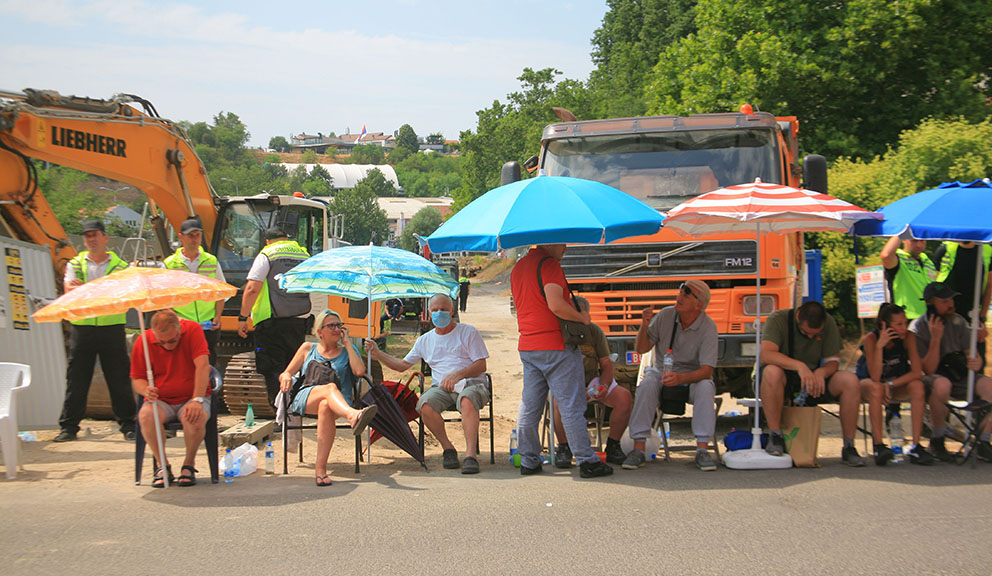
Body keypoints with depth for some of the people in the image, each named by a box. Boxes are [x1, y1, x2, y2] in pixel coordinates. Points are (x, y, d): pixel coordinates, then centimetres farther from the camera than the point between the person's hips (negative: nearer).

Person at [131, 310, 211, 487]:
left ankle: (189, 465, -8)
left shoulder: (193, 330, -10)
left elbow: (203, 365, -19)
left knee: (196, 417, -35)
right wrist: (146, 390, -22)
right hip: (161, 401, 2)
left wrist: (197, 400, -30)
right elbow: (136, 379, 3)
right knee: (146, 415, -32)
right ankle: (163, 466, -10)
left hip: (191, 398, -1)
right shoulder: (143, 341, -4)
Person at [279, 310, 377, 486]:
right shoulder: (308, 348, 24)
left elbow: (360, 371, 0)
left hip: (340, 402, 0)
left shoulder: (348, 350, 21)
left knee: (326, 407, -39)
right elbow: (285, 374, 21)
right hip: (304, 399, 0)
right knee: (330, 388, -36)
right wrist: (286, 377, -4)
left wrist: (346, 343, 7)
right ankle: (353, 416, -70)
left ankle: (320, 467, -45)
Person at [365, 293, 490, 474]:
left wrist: (457, 374, -16)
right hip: (440, 388, 3)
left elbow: (481, 366, 1)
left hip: (471, 383, -3)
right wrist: (378, 354, 14)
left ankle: (471, 454, -43)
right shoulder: (425, 340, 22)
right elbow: (402, 365, 27)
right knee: (425, 405, -31)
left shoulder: (468, 332, 9)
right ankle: (448, 449, -13)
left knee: (467, 400, -40)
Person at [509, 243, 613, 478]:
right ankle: (586, 461, 0)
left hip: (527, 346, 8)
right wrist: (582, 317, -8)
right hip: (556, 345, -8)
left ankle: (529, 461, 15)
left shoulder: (518, 268, 15)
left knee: (529, 406, 11)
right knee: (571, 406, -3)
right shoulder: (549, 265, -13)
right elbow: (556, 305, -23)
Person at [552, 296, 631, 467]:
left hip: (593, 380, 4)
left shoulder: (595, 331, -1)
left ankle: (613, 448, -7)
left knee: (624, 397, -21)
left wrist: (604, 386, -17)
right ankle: (563, 449, -19)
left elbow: (607, 365, 4)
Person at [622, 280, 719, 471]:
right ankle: (638, 449, -31)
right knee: (647, 385, -31)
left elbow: (706, 370, -21)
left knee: (705, 387, -34)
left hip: (692, 377, -1)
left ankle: (702, 450, -29)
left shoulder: (708, 327, -14)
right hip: (661, 372, 1)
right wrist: (644, 326, -20)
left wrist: (680, 378, -39)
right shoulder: (666, 315, -6)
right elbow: (641, 349, -1)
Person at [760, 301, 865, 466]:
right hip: (783, 382, -4)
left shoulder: (829, 323, -2)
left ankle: (849, 447, -11)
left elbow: (833, 361, -2)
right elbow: (766, 354, -29)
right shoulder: (778, 319, -15)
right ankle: (775, 437, -25)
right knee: (772, 372, -39)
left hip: (814, 378, 4)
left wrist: (821, 372, -26)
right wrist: (800, 366, -41)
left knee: (850, 381, -21)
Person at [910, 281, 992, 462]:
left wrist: (976, 362, -19)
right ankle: (937, 441, -20)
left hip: (960, 377, 4)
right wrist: (935, 338, -25)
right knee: (942, 384, -39)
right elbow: (929, 370, -15)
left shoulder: (958, 321, 5)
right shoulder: (918, 328, -9)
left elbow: (972, 354, 6)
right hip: (934, 378, -4)